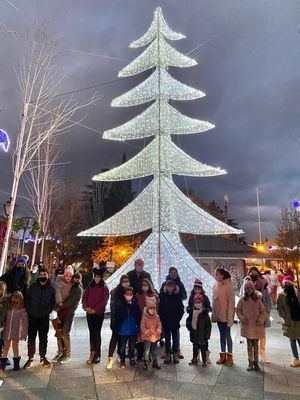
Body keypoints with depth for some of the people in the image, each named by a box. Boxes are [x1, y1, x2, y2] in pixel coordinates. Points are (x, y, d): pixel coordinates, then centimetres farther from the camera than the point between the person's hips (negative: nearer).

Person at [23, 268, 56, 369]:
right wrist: (29, 311, -5)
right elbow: (27, 300, 3)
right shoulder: (32, 287, 1)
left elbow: (53, 302, 4)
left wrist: (48, 311, -7)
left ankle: (43, 357, 21)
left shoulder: (51, 288, 1)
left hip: (44, 317, 0)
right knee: (31, 337, 4)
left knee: (43, 338, 8)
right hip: (32, 317, 0)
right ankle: (30, 358, 17)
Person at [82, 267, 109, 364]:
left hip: (99, 313, -4)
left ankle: (97, 355, 11)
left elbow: (104, 301, -10)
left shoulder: (104, 287, -5)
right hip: (89, 313, 4)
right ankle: (92, 352, 22)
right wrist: (85, 307, -10)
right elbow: (84, 298, 7)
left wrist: (95, 309, -15)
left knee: (97, 333, 0)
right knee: (91, 333, 10)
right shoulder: (90, 286, 7)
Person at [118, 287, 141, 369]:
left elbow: (139, 316, 0)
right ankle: (122, 360, 25)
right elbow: (117, 316, -3)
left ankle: (132, 359, 32)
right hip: (123, 330, -1)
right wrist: (119, 326, -5)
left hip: (133, 330, 1)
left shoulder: (135, 304, -5)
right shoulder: (121, 305, -8)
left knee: (132, 345, 16)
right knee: (123, 346, 10)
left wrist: (137, 325, -4)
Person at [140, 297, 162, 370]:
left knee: (154, 350, 16)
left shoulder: (157, 317, -2)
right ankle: (146, 363, 22)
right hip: (147, 337, -4)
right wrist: (146, 331, -29)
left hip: (155, 336, 4)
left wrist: (159, 329, -20)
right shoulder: (144, 317, -13)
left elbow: (159, 324, 0)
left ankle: (155, 363, 30)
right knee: (147, 350, 5)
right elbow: (142, 326, -14)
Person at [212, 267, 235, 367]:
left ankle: (229, 356, 20)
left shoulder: (229, 286, -16)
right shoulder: (215, 286, 3)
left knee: (227, 335, 5)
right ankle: (223, 355, 28)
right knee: (222, 335, 17)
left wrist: (230, 317, -15)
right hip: (218, 315, 6)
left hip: (226, 315, -6)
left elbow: (231, 302, -15)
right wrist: (213, 314, 9)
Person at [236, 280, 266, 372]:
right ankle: (250, 363, 19)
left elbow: (263, 311, 5)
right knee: (249, 345, 7)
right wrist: (242, 318, -11)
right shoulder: (242, 300, -2)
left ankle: (256, 363, 20)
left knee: (256, 345, 7)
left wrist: (260, 320, -8)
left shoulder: (257, 299, -1)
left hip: (256, 326, 0)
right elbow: (238, 310, 4)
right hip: (247, 325, 0)